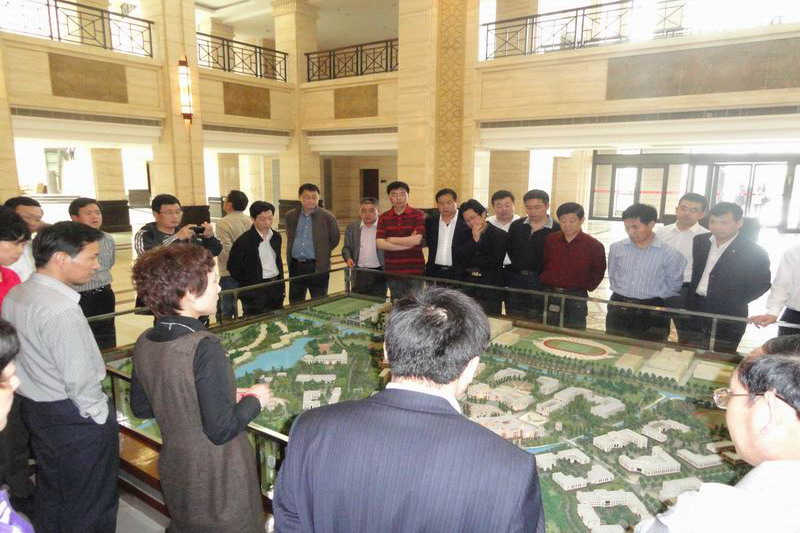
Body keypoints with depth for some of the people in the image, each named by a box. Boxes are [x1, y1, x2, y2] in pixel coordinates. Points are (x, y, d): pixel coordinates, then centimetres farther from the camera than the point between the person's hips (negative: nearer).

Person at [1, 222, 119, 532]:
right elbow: (80, 378, -25)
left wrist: (41, 400, 18)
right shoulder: (61, 310, -27)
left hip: (35, 409, 9)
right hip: (75, 418, -9)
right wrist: (100, 417, -10)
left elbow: (25, 355, 9)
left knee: (50, 494, 26)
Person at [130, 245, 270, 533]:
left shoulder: (145, 343, -6)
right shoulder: (204, 348, -29)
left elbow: (141, 408, 7)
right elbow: (222, 430, -27)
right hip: (219, 480, -6)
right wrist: (254, 400, -9)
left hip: (175, 472, 6)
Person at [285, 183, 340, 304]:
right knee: (295, 304, 12)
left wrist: (322, 253, 4)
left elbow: (335, 239, 4)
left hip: (318, 267, -3)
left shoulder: (327, 217, -4)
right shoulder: (291, 216, 7)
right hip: (295, 267, 4)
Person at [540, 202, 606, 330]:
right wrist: (543, 282, 6)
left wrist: (586, 287, -2)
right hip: (549, 295, 3)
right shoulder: (550, 240, 3)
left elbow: (598, 272, 5)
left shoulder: (594, 245, -5)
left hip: (576, 298, -2)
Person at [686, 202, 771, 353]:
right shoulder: (699, 241, 4)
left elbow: (761, 284, -4)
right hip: (695, 314, 4)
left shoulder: (755, 253, -11)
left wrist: (733, 305, -7)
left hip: (727, 323, -4)